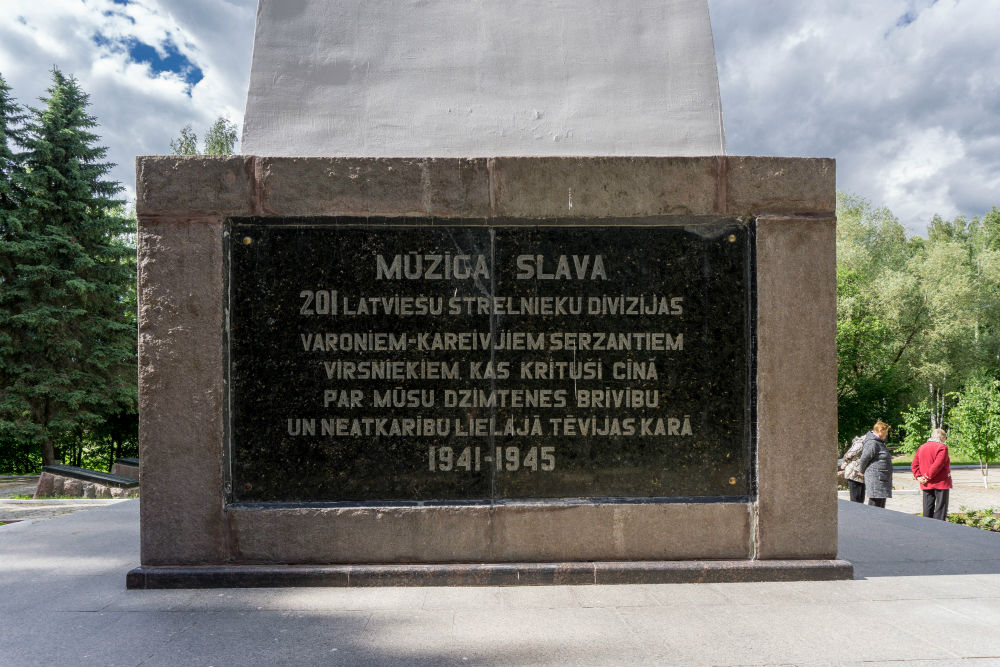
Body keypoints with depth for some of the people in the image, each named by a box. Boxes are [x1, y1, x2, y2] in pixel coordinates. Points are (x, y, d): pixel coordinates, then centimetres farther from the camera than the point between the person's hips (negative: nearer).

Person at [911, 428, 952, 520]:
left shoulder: (921, 448, 12)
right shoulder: (942, 447, -9)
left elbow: (914, 465, 8)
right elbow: (937, 465, -19)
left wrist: (918, 476, 0)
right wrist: (927, 477, -14)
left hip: (926, 485, 6)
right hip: (941, 484, -6)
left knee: (927, 510, 10)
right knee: (940, 509, -1)